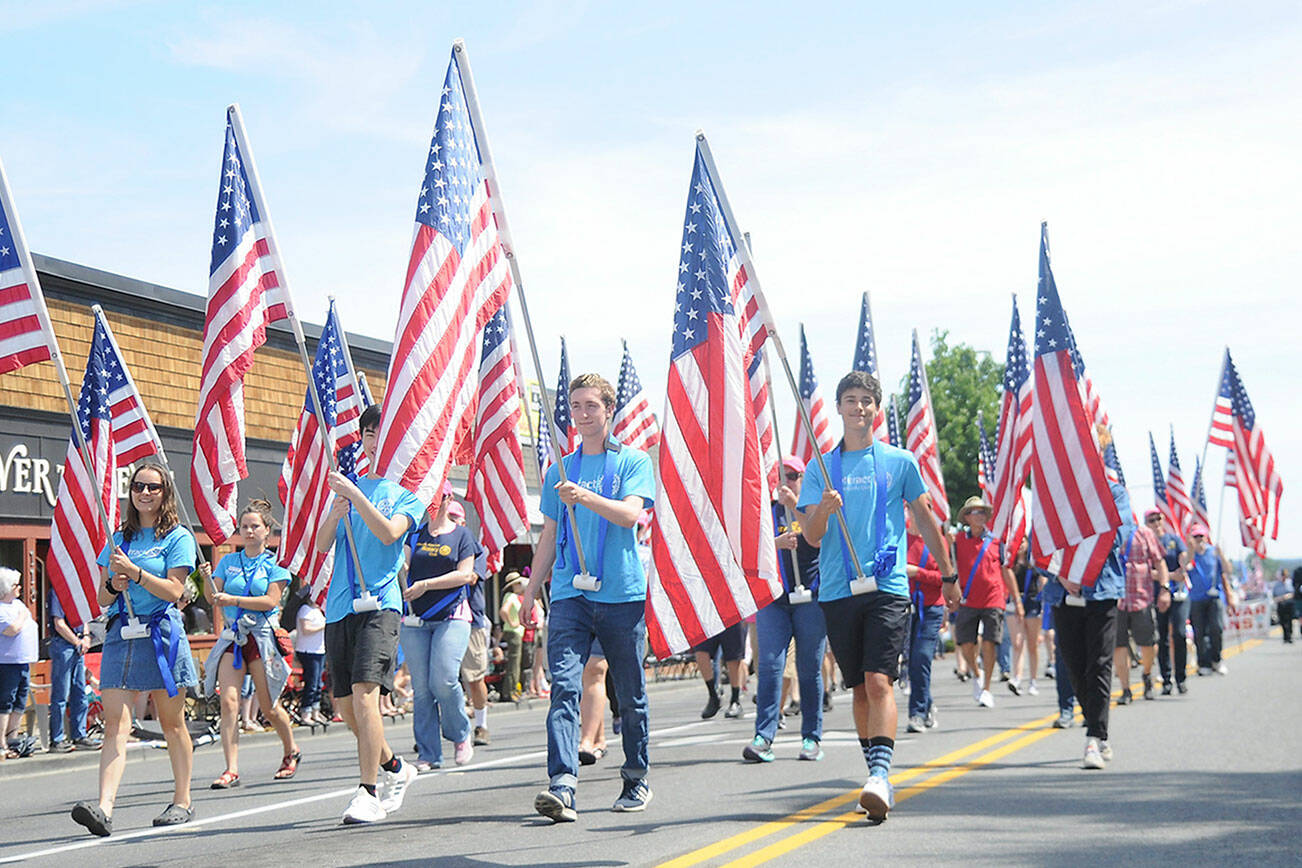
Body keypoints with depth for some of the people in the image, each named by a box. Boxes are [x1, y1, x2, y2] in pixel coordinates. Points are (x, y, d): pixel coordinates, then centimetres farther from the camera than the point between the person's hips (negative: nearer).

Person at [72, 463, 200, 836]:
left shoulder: (177, 538, 3)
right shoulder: (119, 539, 16)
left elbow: (173, 590, -8)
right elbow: (102, 599, 15)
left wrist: (134, 571, -17)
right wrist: (114, 585, -6)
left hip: (161, 633, -3)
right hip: (121, 633, 4)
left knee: (172, 723, 6)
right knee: (115, 723, -9)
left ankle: (182, 802, 17)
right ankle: (104, 807, -20)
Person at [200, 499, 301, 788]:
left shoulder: (274, 564, 2)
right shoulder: (228, 561, 12)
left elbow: (271, 601, -10)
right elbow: (213, 598, 5)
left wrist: (233, 600, -18)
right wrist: (207, 578, -15)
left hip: (261, 635, -3)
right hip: (231, 637, 3)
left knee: (269, 706, 3)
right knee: (228, 701, -13)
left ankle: (292, 751, 29)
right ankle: (232, 769, -14)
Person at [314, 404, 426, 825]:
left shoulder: (407, 492, 7)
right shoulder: (348, 487, 19)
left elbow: (389, 533, -12)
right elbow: (321, 546, 12)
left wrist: (355, 494, -17)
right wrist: (336, 514, -6)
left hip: (380, 602, -5)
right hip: (340, 604, 5)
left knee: (364, 692, -20)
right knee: (343, 703, 7)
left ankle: (368, 792, -17)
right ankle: (395, 767, 28)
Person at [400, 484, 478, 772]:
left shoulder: (461, 535, 6)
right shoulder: (414, 534, 15)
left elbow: (464, 575, -4)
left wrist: (426, 585, -12)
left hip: (451, 616, -3)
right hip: (415, 620, 3)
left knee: (443, 680, -16)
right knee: (421, 688, -1)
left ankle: (461, 735, 8)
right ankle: (429, 754, 5)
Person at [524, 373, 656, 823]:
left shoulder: (633, 461, 4)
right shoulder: (559, 470, 16)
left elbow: (630, 513, -13)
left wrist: (583, 495, -25)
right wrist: (531, 590, 14)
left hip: (622, 594, -2)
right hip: (570, 593, 2)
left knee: (630, 693, 7)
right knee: (564, 685, -14)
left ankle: (636, 779, 23)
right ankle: (562, 785, -23)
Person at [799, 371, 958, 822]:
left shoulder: (900, 462, 8)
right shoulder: (821, 468, 10)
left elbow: (926, 520, 17)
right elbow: (811, 536, 3)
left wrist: (948, 574, 19)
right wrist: (824, 510, -19)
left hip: (888, 586, -2)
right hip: (838, 590, 2)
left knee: (879, 681, -16)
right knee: (859, 687, 9)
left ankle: (880, 774, -24)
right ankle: (876, 775, 19)